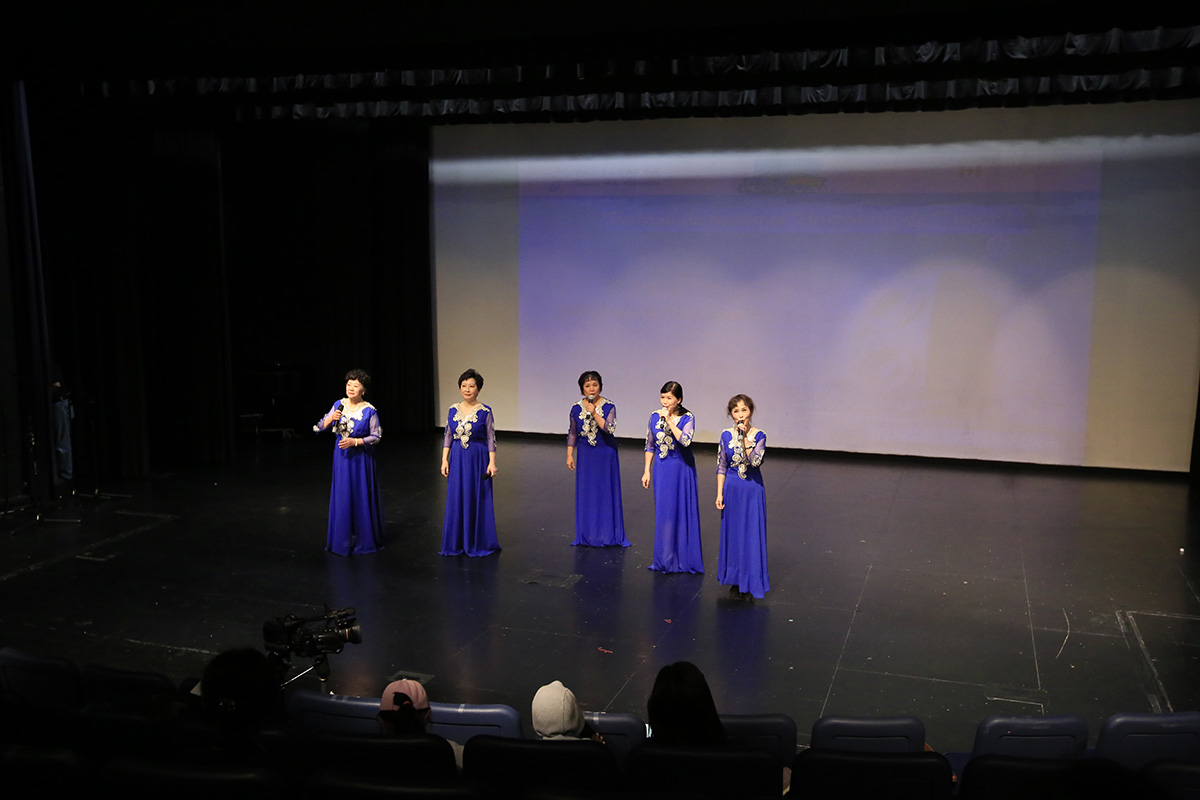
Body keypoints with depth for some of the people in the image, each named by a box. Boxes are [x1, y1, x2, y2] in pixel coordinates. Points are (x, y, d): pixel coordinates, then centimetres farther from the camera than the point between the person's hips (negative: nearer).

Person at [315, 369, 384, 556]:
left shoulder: (369, 411, -11)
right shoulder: (339, 405, 2)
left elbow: (376, 436, -8)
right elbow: (321, 426, 5)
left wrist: (355, 441, -18)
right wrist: (331, 418, -15)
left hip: (360, 457, -4)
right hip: (341, 456, 4)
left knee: (361, 498, 2)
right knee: (342, 496, 8)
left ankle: (363, 539, 15)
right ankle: (342, 538, 21)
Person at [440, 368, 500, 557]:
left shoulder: (485, 412, -6)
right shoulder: (453, 410, 5)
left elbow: (491, 439, -4)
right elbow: (447, 437, 8)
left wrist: (492, 463, -10)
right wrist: (444, 460, 2)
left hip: (478, 460, -3)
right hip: (457, 459, 4)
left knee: (477, 499, 2)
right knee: (456, 499, 6)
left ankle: (478, 543, 14)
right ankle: (456, 543, 17)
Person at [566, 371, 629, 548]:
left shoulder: (609, 406, -7)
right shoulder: (576, 409, 0)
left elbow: (610, 428, -20)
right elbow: (572, 434, 7)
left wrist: (594, 413, -25)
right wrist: (569, 455, 4)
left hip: (605, 455, -2)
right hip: (585, 456, 2)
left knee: (607, 492, 3)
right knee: (586, 493, 6)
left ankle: (608, 534, 14)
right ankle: (588, 534, 17)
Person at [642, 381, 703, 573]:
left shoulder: (687, 418, -8)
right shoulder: (654, 417, 3)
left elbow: (686, 440, -25)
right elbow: (650, 446, 9)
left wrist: (669, 421, -24)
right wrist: (647, 471, 7)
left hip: (682, 470, -3)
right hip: (662, 470, 3)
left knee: (683, 511, 1)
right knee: (663, 512, 7)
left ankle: (684, 557, 13)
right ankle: (665, 558, 19)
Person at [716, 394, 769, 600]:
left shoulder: (759, 435, -7)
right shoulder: (726, 435, -1)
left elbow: (755, 461, -22)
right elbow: (721, 467, 2)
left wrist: (745, 438, -25)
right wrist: (719, 494, -1)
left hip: (752, 489, -2)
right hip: (732, 488, 2)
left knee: (752, 534, 2)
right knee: (732, 533, 10)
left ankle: (751, 582, 14)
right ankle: (735, 580, 23)